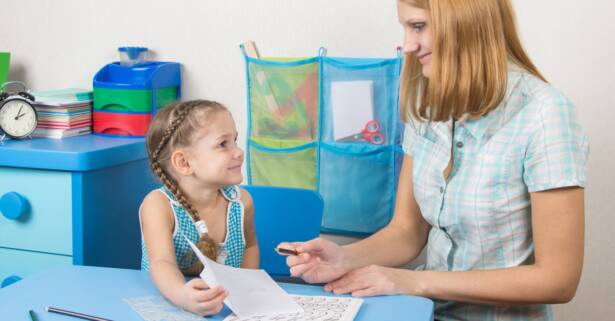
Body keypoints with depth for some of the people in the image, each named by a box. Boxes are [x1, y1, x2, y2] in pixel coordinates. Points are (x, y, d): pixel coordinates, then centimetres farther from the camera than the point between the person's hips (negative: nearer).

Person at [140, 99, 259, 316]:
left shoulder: (240, 200, -3)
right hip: (166, 305, -3)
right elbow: (162, 263, -28)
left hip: (228, 307, 4)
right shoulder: (158, 204, -14)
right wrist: (182, 296, -47)